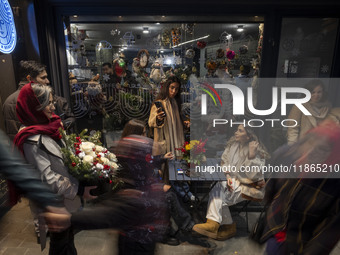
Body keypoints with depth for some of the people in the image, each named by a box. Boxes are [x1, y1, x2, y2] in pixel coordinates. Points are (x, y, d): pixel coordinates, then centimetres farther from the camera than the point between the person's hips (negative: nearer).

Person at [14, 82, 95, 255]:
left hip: (65, 200, 8)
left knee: (67, 235, 26)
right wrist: (79, 190, -25)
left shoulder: (46, 127, 1)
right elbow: (47, 178, -28)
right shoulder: (33, 141, -27)